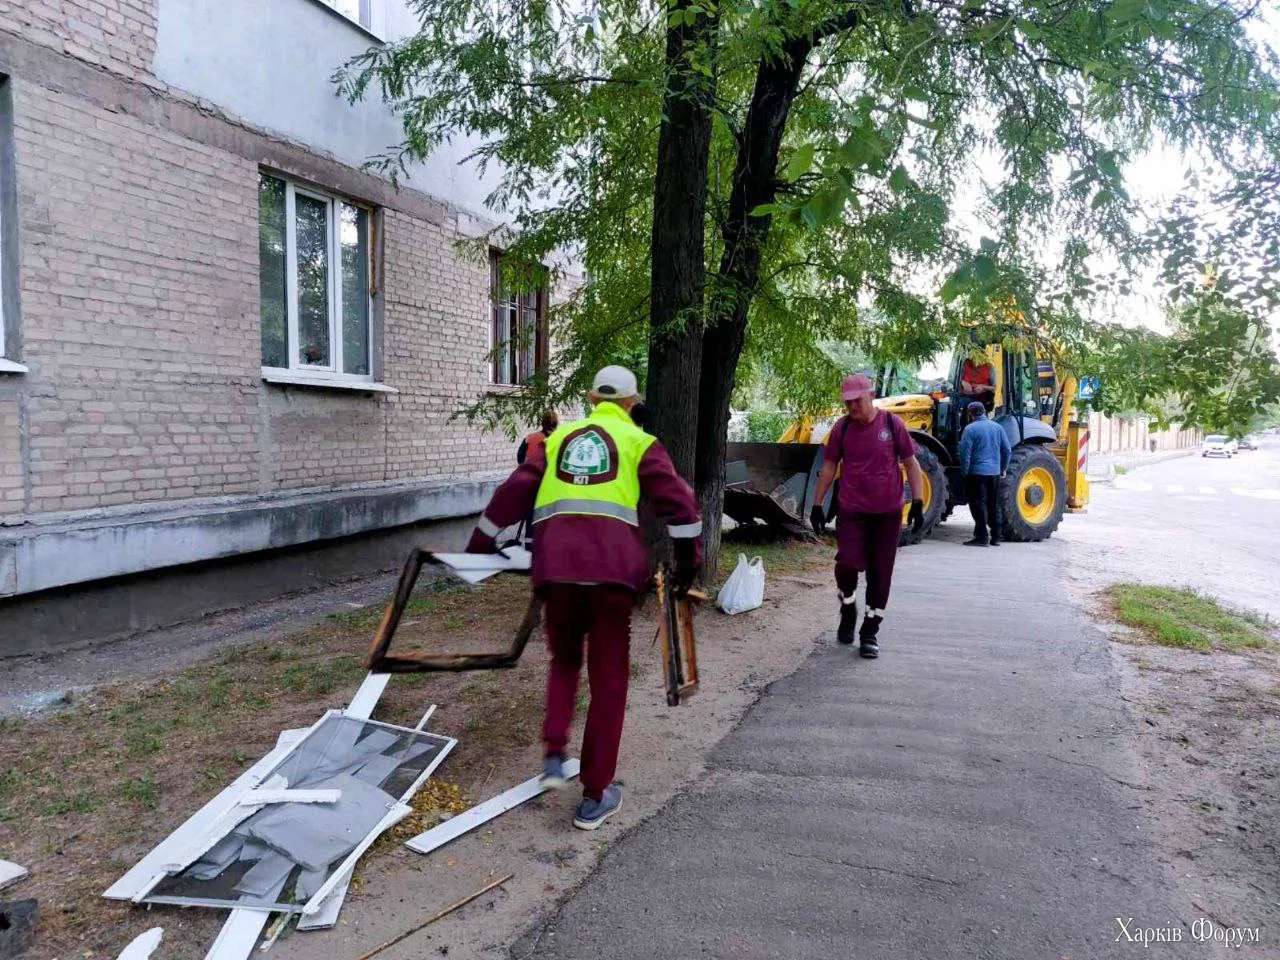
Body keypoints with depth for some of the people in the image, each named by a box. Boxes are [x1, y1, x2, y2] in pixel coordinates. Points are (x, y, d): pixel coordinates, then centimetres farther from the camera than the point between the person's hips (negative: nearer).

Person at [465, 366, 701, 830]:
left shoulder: (560, 436, 22)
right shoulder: (638, 441, 14)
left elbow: (514, 491, 18)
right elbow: (677, 501, 3)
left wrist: (478, 547, 25)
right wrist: (688, 560, 10)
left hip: (556, 560, 3)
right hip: (612, 561, -2)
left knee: (564, 660, 26)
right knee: (608, 679, 9)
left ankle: (554, 755, 13)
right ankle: (595, 797, 14)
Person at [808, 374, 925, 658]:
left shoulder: (892, 423, -3)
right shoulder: (842, 428, 1)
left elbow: (911, 463, 2)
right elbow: (829, 467, 8)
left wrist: (918, 502, -3)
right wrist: (817, 504, 6)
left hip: (888, 512, 0)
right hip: (851, 510, 0)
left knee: (880, 573, 4)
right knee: (847, 562, -15)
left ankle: (870, 632, 17)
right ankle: (848, 609, 15)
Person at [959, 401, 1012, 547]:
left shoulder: (970, 429, -9)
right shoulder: (997, 427, 8)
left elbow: (965, 453, -13)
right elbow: (1007, 450, 9)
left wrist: (964, 472, -3)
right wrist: (1003, 469, 18)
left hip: (977, 473, -5)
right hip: (995, 473, 5)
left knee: (979, 505, -2)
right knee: (994, 505, 12)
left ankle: (982, 537, -5)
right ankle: (995, 537, 16)